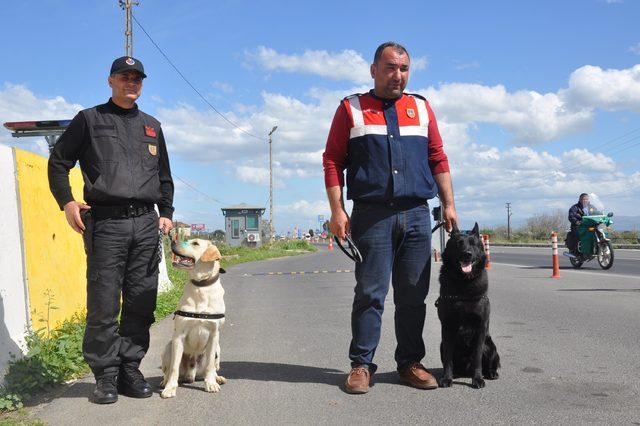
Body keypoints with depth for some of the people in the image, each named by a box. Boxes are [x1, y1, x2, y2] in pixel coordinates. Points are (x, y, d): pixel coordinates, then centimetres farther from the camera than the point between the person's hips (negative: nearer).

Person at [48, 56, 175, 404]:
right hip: (105, 221, -4)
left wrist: (166, 212, 15)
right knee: (104, 303, -4)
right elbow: (58, 161, 10)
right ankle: (106, 375, 6)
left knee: (141, 303, 3)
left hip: (145, 223, 4)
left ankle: (130, 370, 14)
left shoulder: (152, 126, 21)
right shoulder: (90, 119, 10)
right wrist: (66, 201, -3)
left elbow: (164, 176, 26)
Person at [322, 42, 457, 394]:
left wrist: (449, 204, 7)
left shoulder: (421, 108, 17)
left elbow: (438, 159, 16)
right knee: (370, 293, -2)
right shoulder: (351, 109, 7)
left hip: (417, 215, 3)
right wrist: (337, 211, -7)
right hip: (372, 215, -3)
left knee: (413, 295, 6)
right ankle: (361, 364, 8)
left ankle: (410, 363, 17)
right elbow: (332, 162, 2)